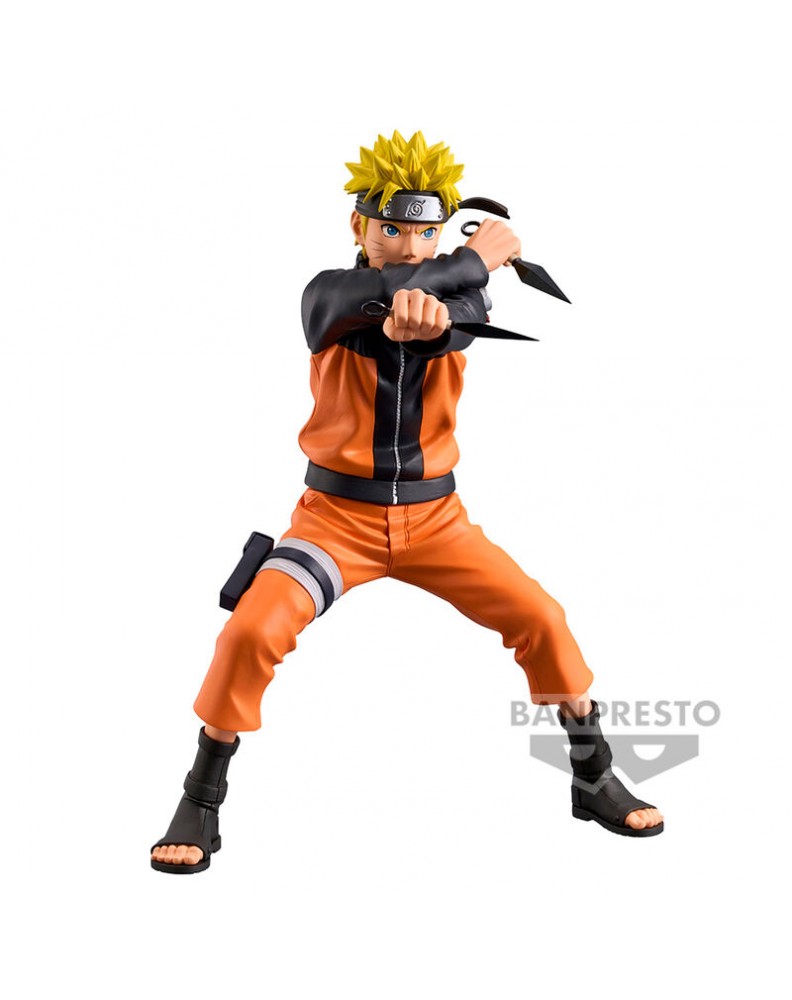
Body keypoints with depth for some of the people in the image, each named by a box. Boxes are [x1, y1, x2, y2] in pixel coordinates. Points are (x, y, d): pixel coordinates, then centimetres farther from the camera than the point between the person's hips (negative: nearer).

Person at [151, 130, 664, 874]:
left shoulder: (461, 290, -3)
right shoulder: (327, 296, -10)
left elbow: (470, 304, -30)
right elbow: (370, 293, -34)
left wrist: (432, 310, -54)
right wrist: (473, 259, -24)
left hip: (433, 515, 3)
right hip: (338, 514, -2)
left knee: (542, 620, -6)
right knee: (252, 632, -22)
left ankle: (593, 779, 14)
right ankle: (200, 805, -3)